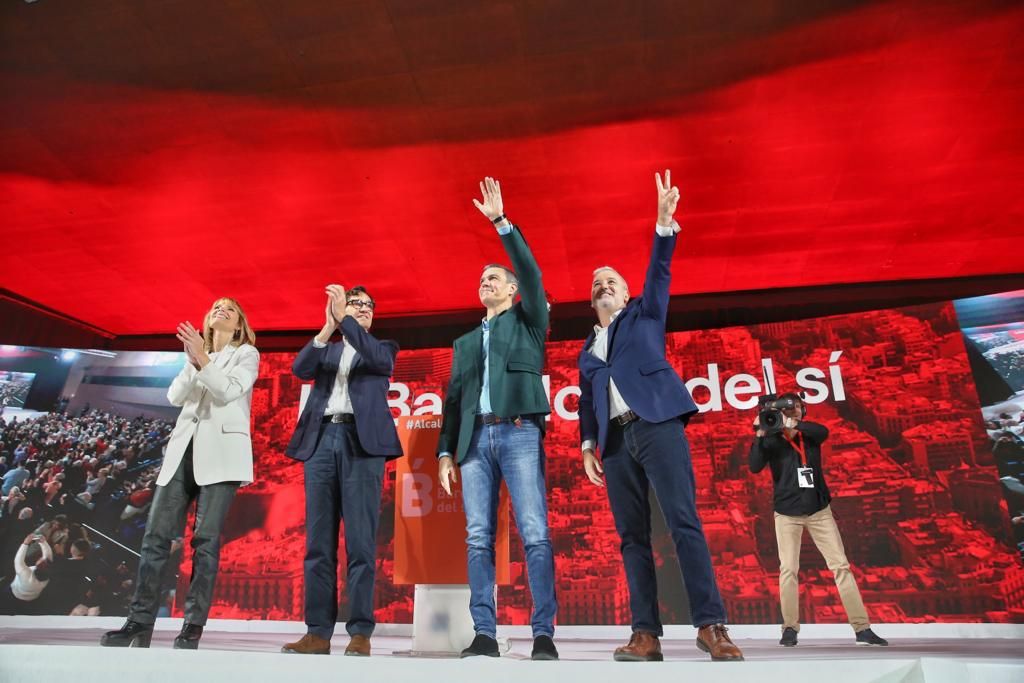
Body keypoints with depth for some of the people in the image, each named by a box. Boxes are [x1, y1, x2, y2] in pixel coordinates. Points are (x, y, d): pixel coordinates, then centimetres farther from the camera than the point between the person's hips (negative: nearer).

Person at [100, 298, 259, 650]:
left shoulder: (247, 354, 9)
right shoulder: (195, 356, 23)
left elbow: (229, 391, -8)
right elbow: (175, 396, 7)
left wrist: (203, 359, -14)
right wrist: (192, 362, -7)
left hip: (221, 451, -5)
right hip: (184, 449, 5)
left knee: (206, 538, -10)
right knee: (156, 534, -2)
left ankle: (193, 626, -6)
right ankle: (140, 622, 3)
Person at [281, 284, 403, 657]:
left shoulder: (382, 348, 17)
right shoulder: (326, 349, 22)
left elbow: (380, 360, -7)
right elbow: (300, 368, 1)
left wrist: (345, 320, -12)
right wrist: (329, 326, -11)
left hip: (362, 443, -3)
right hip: (321, 441, 3)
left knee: (360, 542, -6)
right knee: (318, 542, 1)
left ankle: (360, 632, -2)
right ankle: (318, 632, 7)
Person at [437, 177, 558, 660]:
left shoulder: (528, 321, 15)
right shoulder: (465, 342, 25)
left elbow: (531, 273, -2)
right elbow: (453, 398, 19)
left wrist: (501, 221, -5)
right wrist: (446, 450, 9)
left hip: (518, 433, -4)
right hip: (476, 439, 4)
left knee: (535, 535, -9)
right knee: (478, 538, 0)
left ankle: (544, 634, -4)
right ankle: (484, 633, 4)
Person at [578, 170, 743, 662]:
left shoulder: (643, 315, 16)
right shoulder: (588, 350, 25)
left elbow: (659, 272, 0)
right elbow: (588, 401, 20)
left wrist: (664, 222, -14)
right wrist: (588, 446, 7)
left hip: (657, 425, -4)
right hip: (617, 440, 5)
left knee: (683, 523, -12)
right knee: (632, 537, 0)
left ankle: (711, 625, -11)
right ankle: (646, 634, 1)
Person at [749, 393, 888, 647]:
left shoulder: (810, 435, 1)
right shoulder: (772, 441, -5)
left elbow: (823, 431, -22)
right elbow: (755, 467, -19)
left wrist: (793, 425, -35)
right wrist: (759, 434, -28)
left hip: (819, 510, 2)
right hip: (787, 514, -2)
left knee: (841, 565, 2)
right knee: (788, 569, -3)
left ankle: (862, 628, 7)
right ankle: (790, 628, 5)